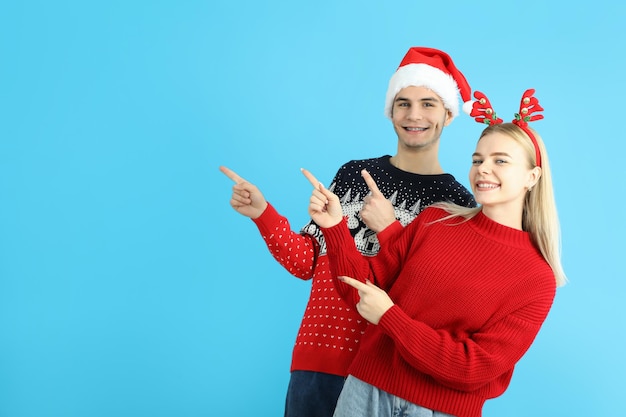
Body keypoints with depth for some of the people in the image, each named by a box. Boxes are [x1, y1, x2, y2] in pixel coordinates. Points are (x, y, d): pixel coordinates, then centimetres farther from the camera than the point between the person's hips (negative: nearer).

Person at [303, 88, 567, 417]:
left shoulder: (538, 280, -8)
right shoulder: (433, 221, 2)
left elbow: (474, 369, -14)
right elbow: (365, 290, 4)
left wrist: (389, 316, -17)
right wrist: (335, 227, -10)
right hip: (366, 390, 3)